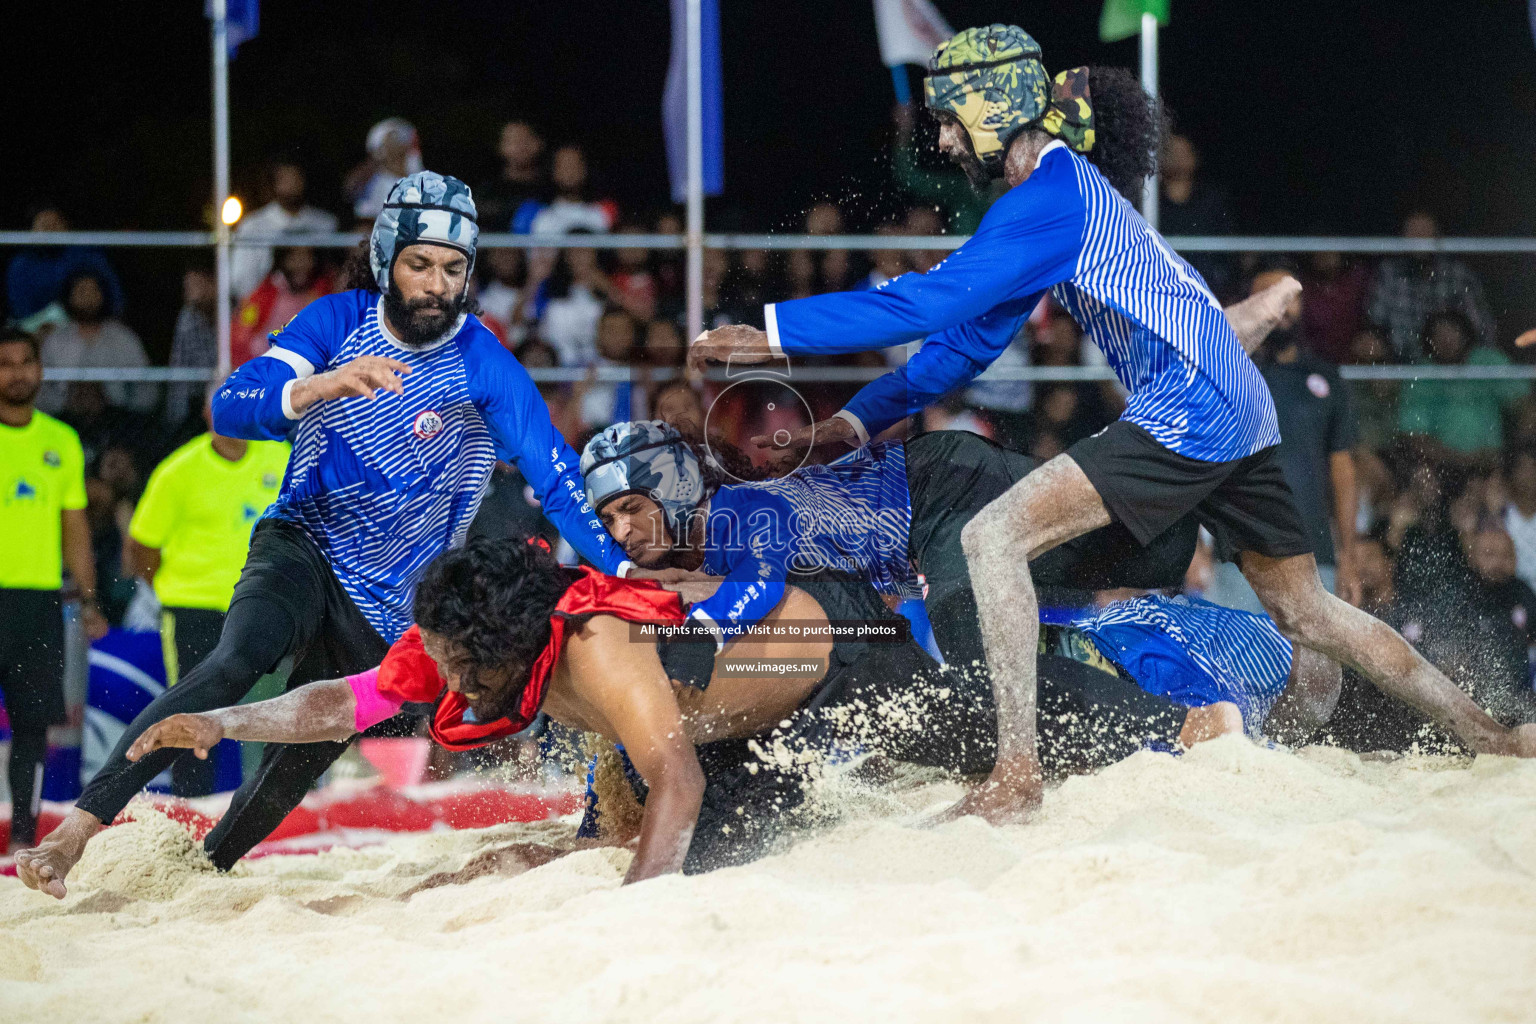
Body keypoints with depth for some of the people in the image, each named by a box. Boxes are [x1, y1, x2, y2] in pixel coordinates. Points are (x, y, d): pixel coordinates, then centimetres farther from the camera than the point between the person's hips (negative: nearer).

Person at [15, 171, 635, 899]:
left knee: (292, 769, 0)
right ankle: (77, 827, -35)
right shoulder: (341, 320, -7)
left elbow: (555, 479, -13)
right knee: (238, 661, -30)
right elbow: (230, 407, -18)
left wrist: (624, 570, -24)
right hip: (301, 547, -1)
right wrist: (317, 388, -38)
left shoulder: (483, 364, -11)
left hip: (382, 606, 1)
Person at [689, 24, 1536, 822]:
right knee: (1303, 611, 20)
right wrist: (863, 415, 19)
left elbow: (931, 302, -20)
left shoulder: (1048, 198, -11)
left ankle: (1017, 774, -20)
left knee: (993, 534, -14)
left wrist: (775, 331, -18)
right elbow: (971, 338, 24)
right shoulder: (1068, 190, 19)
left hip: (1191, 412, -10)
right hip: (1238, 415, 10)